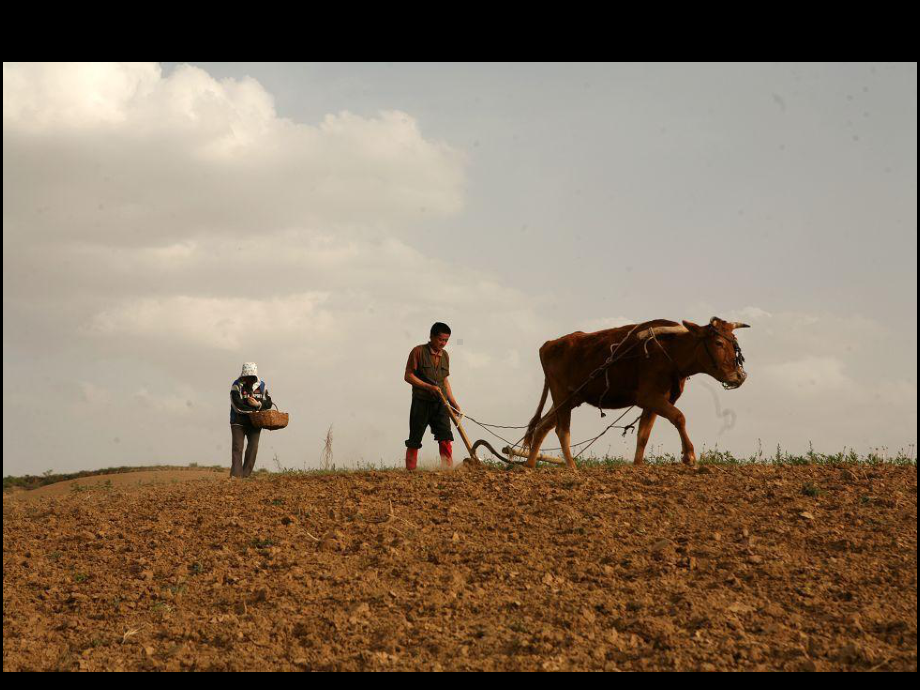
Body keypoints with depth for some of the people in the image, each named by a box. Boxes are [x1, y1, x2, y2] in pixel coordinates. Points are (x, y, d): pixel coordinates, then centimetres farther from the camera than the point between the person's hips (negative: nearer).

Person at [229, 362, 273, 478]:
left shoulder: (261, 386, 5)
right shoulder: (236, 385, -9)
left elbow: (268, 404, 3)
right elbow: (238, 406, -17)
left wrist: (258, 404, -18)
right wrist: (255, 410, -14)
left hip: (255, 422, 4)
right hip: (238, 421, -4)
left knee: (253, 447, -3)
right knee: (237, 447, -10)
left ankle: (246, 474, 1)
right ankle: (236, 474, -14)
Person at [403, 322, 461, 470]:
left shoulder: (445, 355, 12)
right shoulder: (418, 351, -6)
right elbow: (408, 376, -8)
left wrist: (453, 402, 15)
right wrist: (429, 387, -18)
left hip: (440, 403, 4)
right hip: (421, 402, -4)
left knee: (445, 437, -8)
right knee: (414, 440, 2)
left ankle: (448, 468, -10)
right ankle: (410, 470, 10)